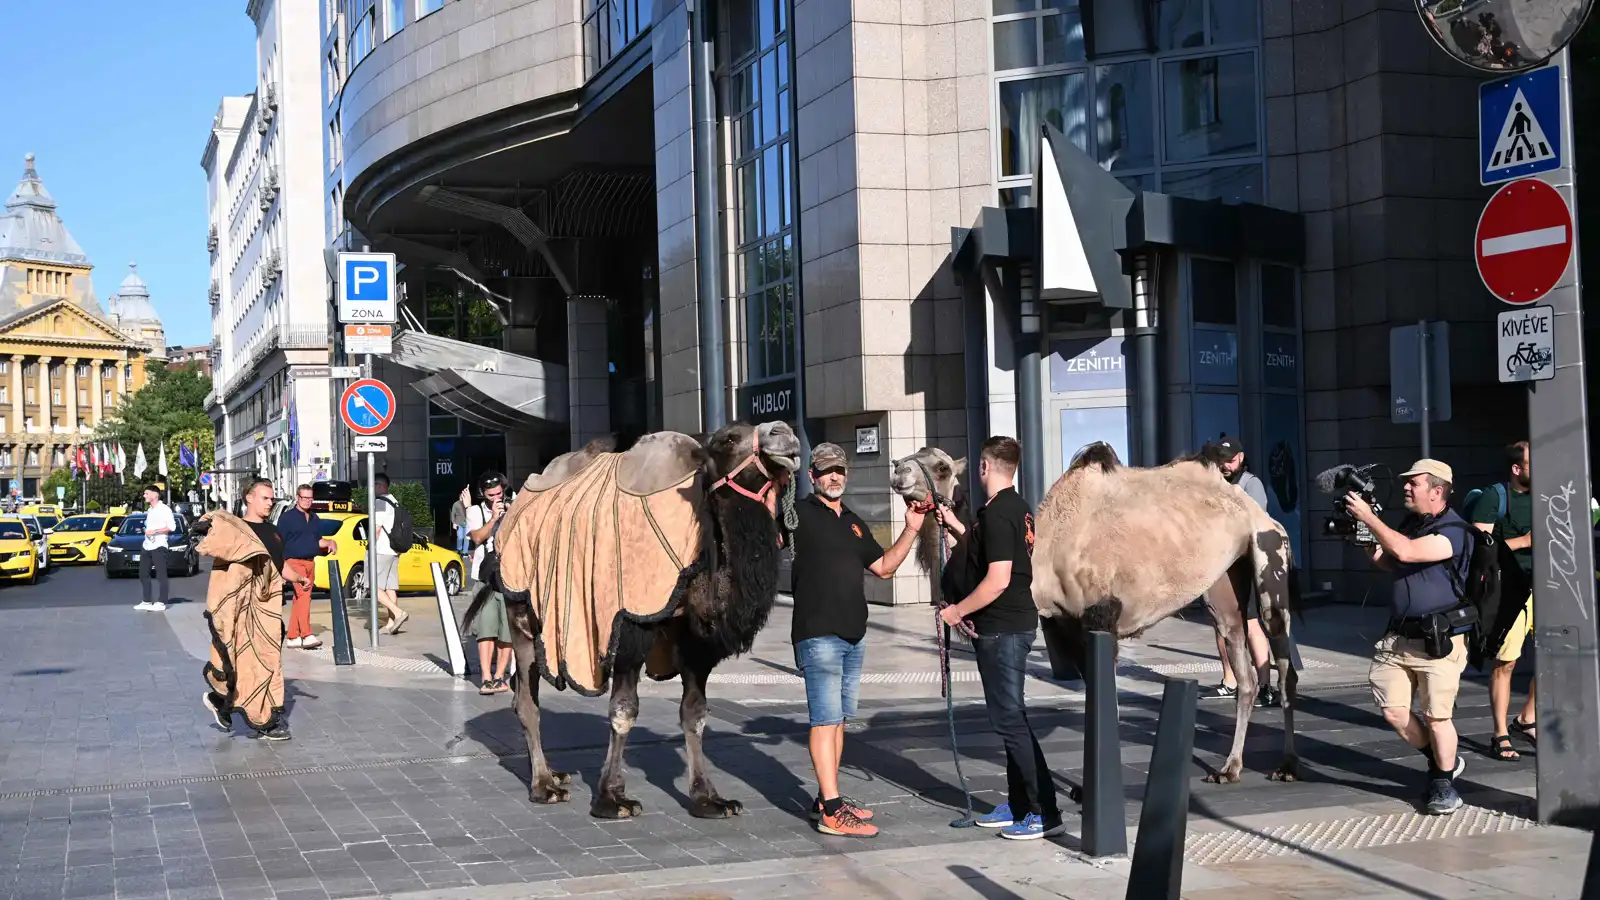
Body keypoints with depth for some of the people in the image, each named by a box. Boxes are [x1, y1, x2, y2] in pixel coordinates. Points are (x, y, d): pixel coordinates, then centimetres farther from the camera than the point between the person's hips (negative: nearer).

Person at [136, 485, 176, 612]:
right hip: (147, 546, 9)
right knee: (143, 574, 10)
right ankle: (146, 601, 17)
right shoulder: (149, 510, 19)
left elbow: (172, 527, -14)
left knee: (161, 575, -6)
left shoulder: (164, 509, -6)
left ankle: (162, 603, -5)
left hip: (159, 546, -9)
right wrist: (147, 531, 9)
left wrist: (154, 531, -17)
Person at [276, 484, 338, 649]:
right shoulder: (287, 517, -3)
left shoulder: (314, 519, 18)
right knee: (303, 595, -20)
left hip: (310, 562, 7)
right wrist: (281, 564, -12)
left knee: (300, 598, 9)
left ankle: (292, 637, 14)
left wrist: (329, 543, 6)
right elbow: (279, 542, -5)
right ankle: (307, 635, -28)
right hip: (294, 562, -7)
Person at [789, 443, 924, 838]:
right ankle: (832, 812, -10)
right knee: (826, 720, -9)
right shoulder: (800, 514, -5)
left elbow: (884, 566, 22)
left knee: (838, 719, 13)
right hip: (818, 633, -8)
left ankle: (827, 797, 22)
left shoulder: (854, 523, 18)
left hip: (853, 635, 8)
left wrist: (911, 529, 14)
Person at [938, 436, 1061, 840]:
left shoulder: (995, 514, -19)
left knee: (1009, 719, -6)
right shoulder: (1019, 508, 11)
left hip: (1001, 629, -10)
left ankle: (1045, 813, -5)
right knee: (1011, 716, 15)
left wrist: (957, 611, -14)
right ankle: (1018, 804, 22)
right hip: (1018, 622, 10)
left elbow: (998, 580, -25)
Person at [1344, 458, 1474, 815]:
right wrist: (1371, 548, 5)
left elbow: (1405, 552, -27)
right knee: (1394, 711, 4)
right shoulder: (1411, 523, 13)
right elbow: (1391, 565, 27)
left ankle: (1443, 783, 14)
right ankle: (1443, 761, 25)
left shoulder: (1453, 530, -13)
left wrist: (1368, 517, -20)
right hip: (1398, 636, 8)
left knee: (1437, 716, -4)